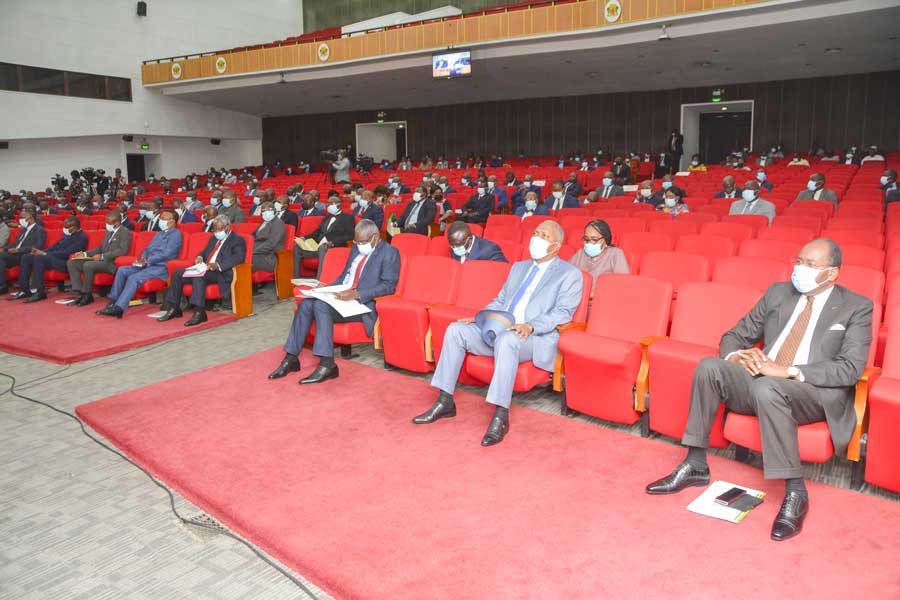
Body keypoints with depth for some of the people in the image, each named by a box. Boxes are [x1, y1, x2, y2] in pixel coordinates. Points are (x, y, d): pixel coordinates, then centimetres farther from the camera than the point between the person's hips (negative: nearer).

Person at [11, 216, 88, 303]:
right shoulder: (67, 235, 19)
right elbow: (56, 246, 22)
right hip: (54, 257, 10)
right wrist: (42, 251, 2)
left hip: (65, 262, -10)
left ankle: (39, 292, -28)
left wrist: (45, 254, -18)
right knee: (25, 257, 0)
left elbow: (66, 253, -19)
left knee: (38, 258, -30)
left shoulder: (81, 237, -11)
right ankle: (24, 290, -2)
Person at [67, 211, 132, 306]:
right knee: (71, 263, 1)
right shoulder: (109, 232, 19)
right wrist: (85, 254, 8)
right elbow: (100, 248, 25)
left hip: (113, 263, -10)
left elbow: (123, 250, -21)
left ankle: (87, 295, -15)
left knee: (88, 265, -33)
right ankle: (79, 294, -7)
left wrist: (102, 256, -22)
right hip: (102, 260, 10)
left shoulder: (125, 232, -8)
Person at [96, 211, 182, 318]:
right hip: (147, 265, 9)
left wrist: (147, 261, -16)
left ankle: (119, 308, -32)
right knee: (122, 270, -8)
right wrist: (142, 259, 2)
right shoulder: (159, 233, 23)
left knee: (134, 277, -27)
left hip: (162, 267, -9)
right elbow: (147, 249, 24)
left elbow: (167, 254, -16)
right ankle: (113, 302, -8)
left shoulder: (176, 234, -6)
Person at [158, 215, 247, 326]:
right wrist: (200, 257, 3)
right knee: (178, 273, -5)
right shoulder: (214, 238, 25)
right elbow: (205, 251, 30)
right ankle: (173, 308, -1)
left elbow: (239, 257, -17)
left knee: (198, 275, -35)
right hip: (205, 269, 9)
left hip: (221, 273, -8)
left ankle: (199, 313, -38)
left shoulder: (238, 240, -1)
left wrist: (218, 265, -29)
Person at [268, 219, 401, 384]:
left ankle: (327, 364, -28)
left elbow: (388, 286, -14)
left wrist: (356, 294, -24)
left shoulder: (389, 252, -5)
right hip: (342, 297, 8)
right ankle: (291, 358, -9)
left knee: (321, 305, -29)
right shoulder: (356, 249, 19)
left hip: (363, 303, -8)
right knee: (306, 304, -14)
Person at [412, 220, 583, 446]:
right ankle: (445, 402, -10)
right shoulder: (518, 267, 25)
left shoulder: (570, 274, 4)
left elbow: (564, 312, -8)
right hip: (499, 330, 7)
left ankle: (501, 416, -35)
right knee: (456, 329, -13)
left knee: (506, 339, -39)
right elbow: (499, 301, 26)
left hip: (536, 337, -6)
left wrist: (531, 326, -24)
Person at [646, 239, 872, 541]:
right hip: (762, 382, 5)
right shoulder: (778, 292, 13)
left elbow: (850, 369, -12)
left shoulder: (857, 308, 1)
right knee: (710, 366, -22)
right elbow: (734, 336, 16)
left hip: (816, 394, -4)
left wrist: (787, 371, -23)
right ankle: (695, 465, -15)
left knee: (767, 387, -37)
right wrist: (737, 356, -9)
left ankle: (795, 492, -25)